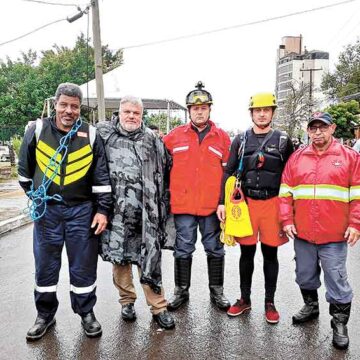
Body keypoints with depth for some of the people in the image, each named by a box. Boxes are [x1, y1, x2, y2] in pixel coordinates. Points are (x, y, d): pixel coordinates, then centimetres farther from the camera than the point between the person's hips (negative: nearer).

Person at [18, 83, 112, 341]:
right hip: (46, 210, 1)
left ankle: (87, 313, 25)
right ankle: (45, 315, 29)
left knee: (83, 266, 7)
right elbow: (25, 169, 11)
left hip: (82, 210, -1)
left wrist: (103, 209, -4)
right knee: (45, 265, 11)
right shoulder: (37, 130, -1)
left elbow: (102, 176, -1)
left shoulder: (90, 135, -2)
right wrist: (36, 197, 14)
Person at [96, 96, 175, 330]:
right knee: (119, 257, 11)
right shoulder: (103, 134, 5)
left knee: (150, 260, 2)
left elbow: (166, 172, 14)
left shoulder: (153, 140, 8)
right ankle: (127, 300, 32)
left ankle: (158, 306, 16)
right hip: (115, 211, 1)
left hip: (144, 213, 0)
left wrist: (162, 203, 13)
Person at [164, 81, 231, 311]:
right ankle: (181, 291, 26)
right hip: (182, 205, 0)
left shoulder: (222, 137, 4)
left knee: (215, 250, 11)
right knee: (183, 250, 10)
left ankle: (217, 290, 28)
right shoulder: (175, 136, 4)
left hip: (212, 205, 0)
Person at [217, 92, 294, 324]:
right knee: (247, 252, 10)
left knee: (270, 253, 8)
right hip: (246, 202, 1)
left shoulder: (283, 140, 3)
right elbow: (228, 172, 4)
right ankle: (245, 299, 26)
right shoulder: (241, 140, 5)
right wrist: (222, 203, -4)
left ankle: (270, 303, 23)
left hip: (273, 203, -1)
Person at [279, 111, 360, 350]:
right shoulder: (296, 158, 6)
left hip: (334, 235, -3)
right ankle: (311, 307, 41)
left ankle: (340, 323, 23)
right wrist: (287, 220, -1)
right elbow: (285, 192, 6)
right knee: (305, 275, 18)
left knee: (336, 280, 6)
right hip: (302, 232, 3)